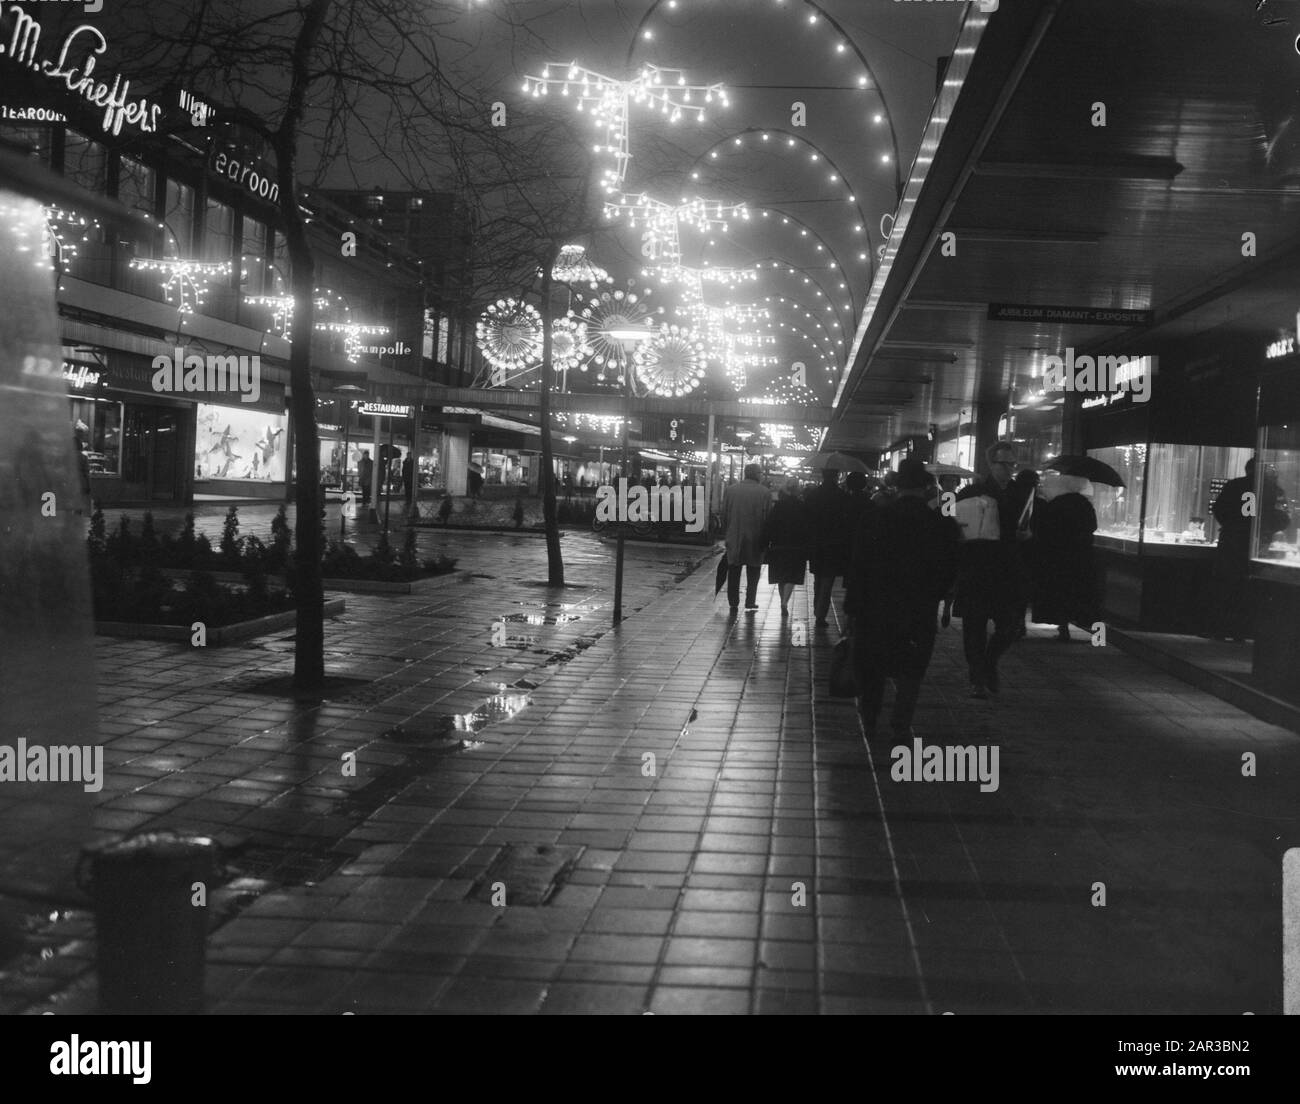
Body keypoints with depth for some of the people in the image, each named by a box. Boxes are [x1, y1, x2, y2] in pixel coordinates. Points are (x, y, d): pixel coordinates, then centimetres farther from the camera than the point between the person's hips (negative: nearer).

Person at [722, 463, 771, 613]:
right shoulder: (764, 492, -9)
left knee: (734, 573, 10)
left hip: (734, 538, 1)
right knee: (753, 573, 11)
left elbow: (724, 515, 2)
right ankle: (750, 602, 10)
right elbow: (768, 517, -7)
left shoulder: (731, 489, -2)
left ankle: (733, 603, 10)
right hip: (755, 539, -1)